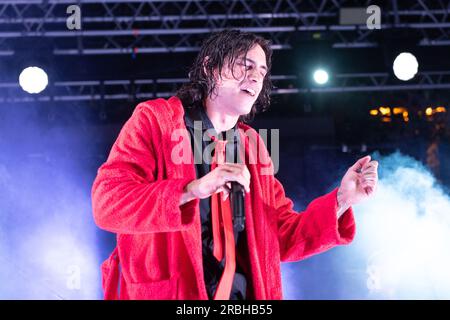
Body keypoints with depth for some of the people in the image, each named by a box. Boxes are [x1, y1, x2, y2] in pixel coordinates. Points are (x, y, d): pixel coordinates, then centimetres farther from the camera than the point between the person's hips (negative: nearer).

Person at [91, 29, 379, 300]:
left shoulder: (252, 144, 14)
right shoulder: (154, 119, -2)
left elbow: (282, 239, 12)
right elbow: (107, 204, -15)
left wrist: (342, 200, -2)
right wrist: (193, 189, -26)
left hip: (240, 293, 5)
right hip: (165, 293, -5)